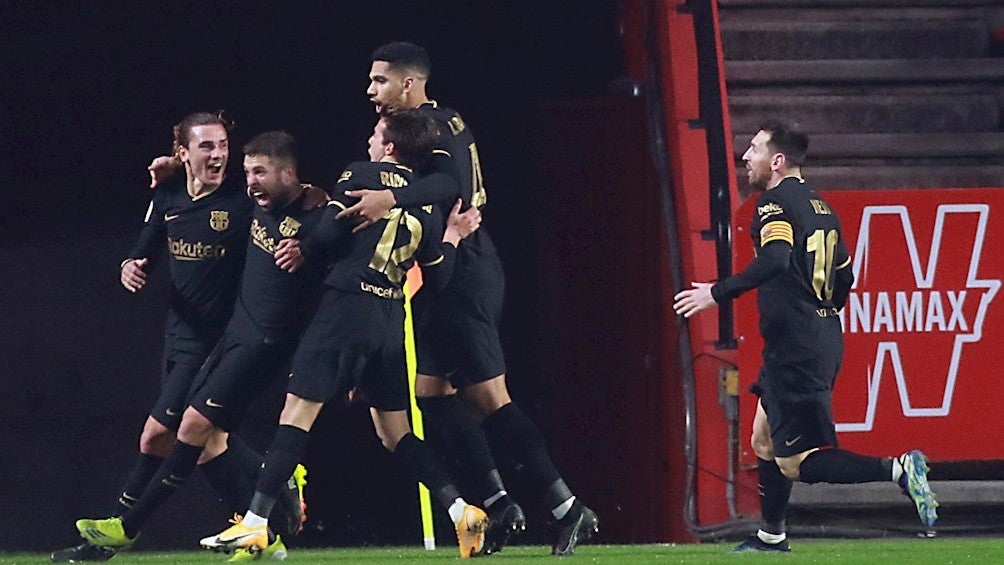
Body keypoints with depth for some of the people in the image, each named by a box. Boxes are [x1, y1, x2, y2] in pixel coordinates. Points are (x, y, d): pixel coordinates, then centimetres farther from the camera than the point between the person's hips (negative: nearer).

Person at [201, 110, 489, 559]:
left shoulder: (361, 176, -2)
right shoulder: (426, 205, 13)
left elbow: (330, 233, -11)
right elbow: (437, 277, 16)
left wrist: (303, 250, 9)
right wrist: (453, 235, 30)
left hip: (346, 307, -6)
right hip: (391, 320, 6)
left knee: (297, 413, -7)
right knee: (394, 430, 15)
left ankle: (255, 522, -12)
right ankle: (461, 511, 6)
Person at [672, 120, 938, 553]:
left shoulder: (775, 201, -10)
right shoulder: (819, 206, 17)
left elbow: (775, 260, -28)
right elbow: (844, 276, 22)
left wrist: (718, 293, -25)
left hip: (796, 350, -10)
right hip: (826, 337, 10)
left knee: (795, 464, -10)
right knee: (764, 439, 21)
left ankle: (897, 469, -22)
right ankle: (771, 537, 27)